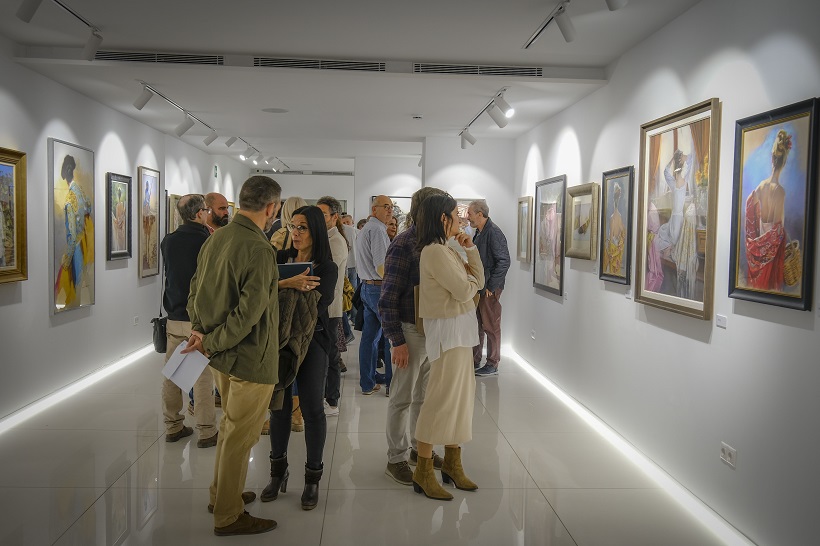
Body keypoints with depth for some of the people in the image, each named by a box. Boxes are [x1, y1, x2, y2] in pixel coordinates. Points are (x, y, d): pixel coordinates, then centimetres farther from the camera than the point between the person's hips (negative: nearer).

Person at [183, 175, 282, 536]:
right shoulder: (259, 250, -24)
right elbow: (249, 312, -27)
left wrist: (201, 331, 4)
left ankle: (222, 493, 41)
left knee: (230, 426, 25)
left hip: (223, 355, 9)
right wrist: (211, 343, -16)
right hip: (250, 358, -9)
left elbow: (195, 290, 9)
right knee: (240, 436, 6)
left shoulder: (215, 238, 3)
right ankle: (228, 516, 21)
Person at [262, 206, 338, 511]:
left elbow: (317, 305, -19)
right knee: (279, 405, 11)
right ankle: (278, 471, 28)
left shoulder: (327, 268, -5)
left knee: (312, 408, 3)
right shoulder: (281, 259, 3)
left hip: (311, 341, -3)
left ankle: (313, 478, 18)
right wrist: (288, 283, -30)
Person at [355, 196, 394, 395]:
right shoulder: (377, 230, -15)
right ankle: (392, 384, 3)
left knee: (370, 336, 11)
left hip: (367, 287, 10)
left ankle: (367, 384, 16)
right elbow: (382, 268, -20)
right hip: (380, 288, -10)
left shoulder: (364, 229, 18)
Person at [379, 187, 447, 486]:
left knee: (424, 395, 19)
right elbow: (387, 300, -17)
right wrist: (397, 341, -18)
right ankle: (396, 459, 18)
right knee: (402, 399, 5)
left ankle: (419, 447, 35)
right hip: (410, 331, -8)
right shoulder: (403, 245, -17)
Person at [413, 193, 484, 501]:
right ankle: (423, 472, 7)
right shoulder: (435, 251, -17)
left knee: (460, 395, 14)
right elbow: (465, 291, -19)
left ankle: (452, 464, 26)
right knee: (442, 398, -4)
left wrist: (470, 250, 2)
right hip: (447, 329, -10)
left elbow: (479, 282, 10)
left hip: (459, 329, 10)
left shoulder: (446, 250, 14)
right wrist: (469, 279, 2)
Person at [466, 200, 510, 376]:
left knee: (491, 326, 2)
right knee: (476, 325, 15)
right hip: (478, 287, 9)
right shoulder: (479, 233, 12)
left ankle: (492, 365, 13)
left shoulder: (493, 233, -16)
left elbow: (504, 261, -21)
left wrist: (491, 286, -19)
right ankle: (474, 362, 26)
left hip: (490, 289, -9)